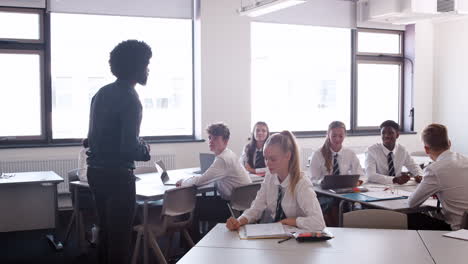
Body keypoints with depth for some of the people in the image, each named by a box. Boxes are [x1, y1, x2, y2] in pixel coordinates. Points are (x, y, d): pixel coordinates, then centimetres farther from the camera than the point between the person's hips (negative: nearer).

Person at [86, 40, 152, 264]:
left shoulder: (102, 93, 9)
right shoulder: (130, 99, -17)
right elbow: (129, 148, -24)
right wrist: (145, 149, -2)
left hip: (96, 170, 9)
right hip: (118, 174, -9)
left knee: (105, 231, 19)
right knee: (120, 236, 1)